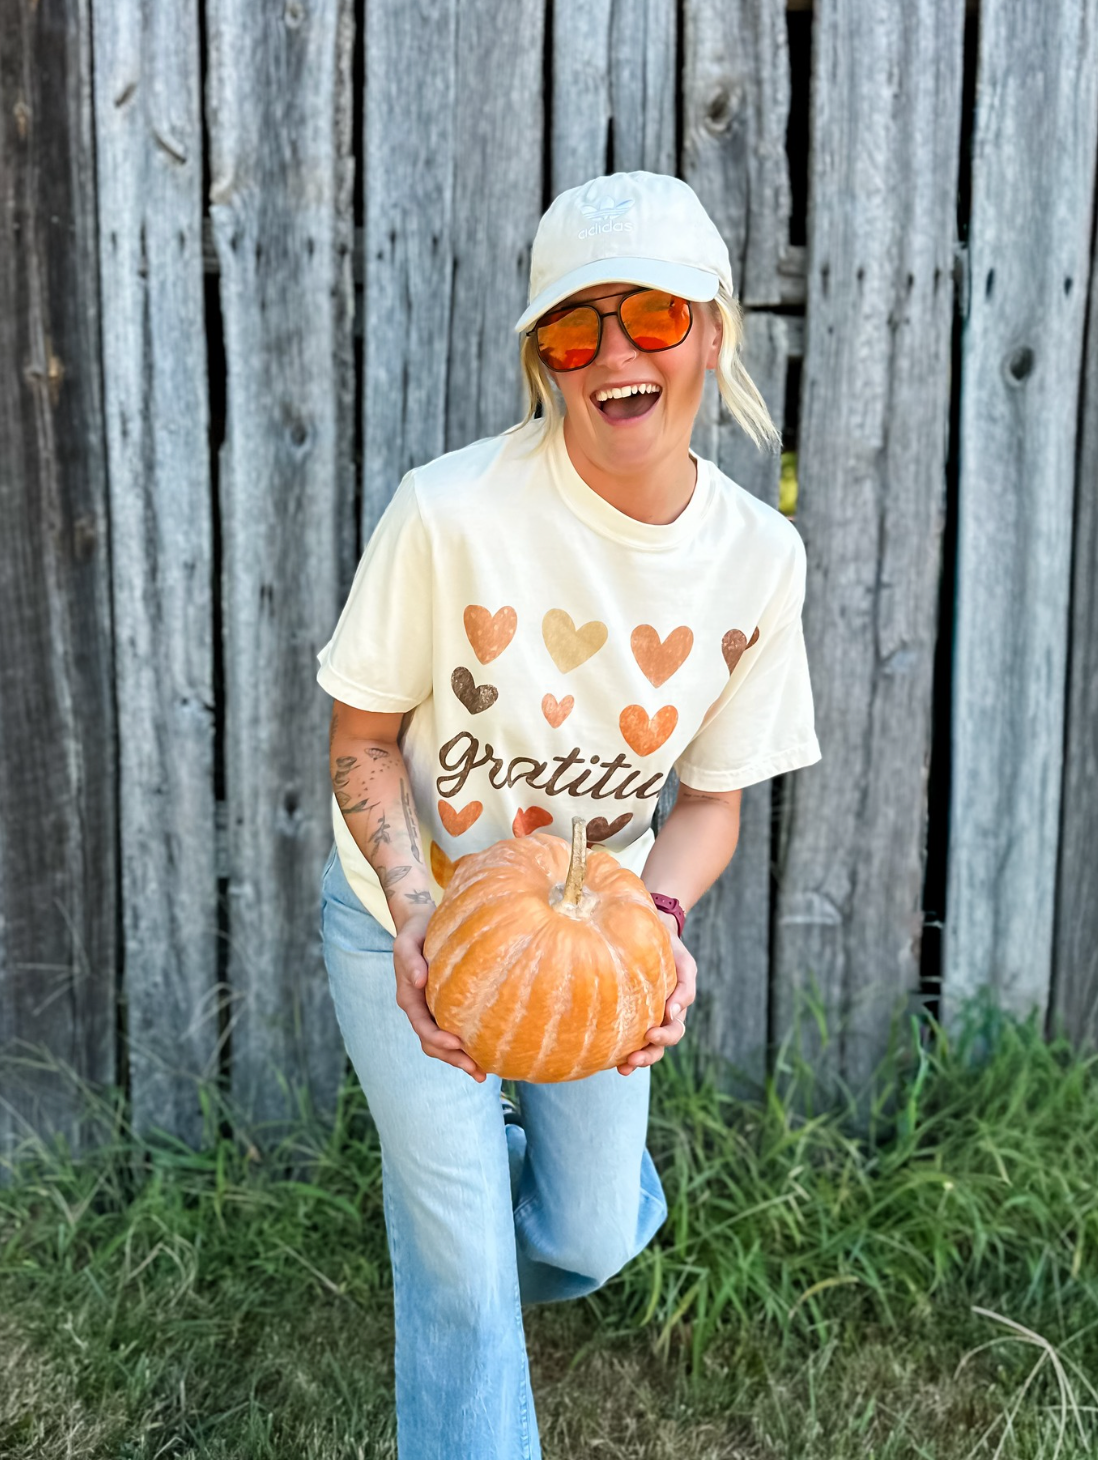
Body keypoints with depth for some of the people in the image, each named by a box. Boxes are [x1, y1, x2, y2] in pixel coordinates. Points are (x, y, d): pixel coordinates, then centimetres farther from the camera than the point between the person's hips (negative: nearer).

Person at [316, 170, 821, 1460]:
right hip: (406, 920, -3)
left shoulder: (759, 556, -14)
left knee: (589, 1240, 17)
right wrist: (419, 914, -29)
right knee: (463, 1277, 4)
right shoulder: (452, 510, -26)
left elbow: (711, 795, -5)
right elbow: (362, 739, -14)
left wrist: (661, 918, -24)